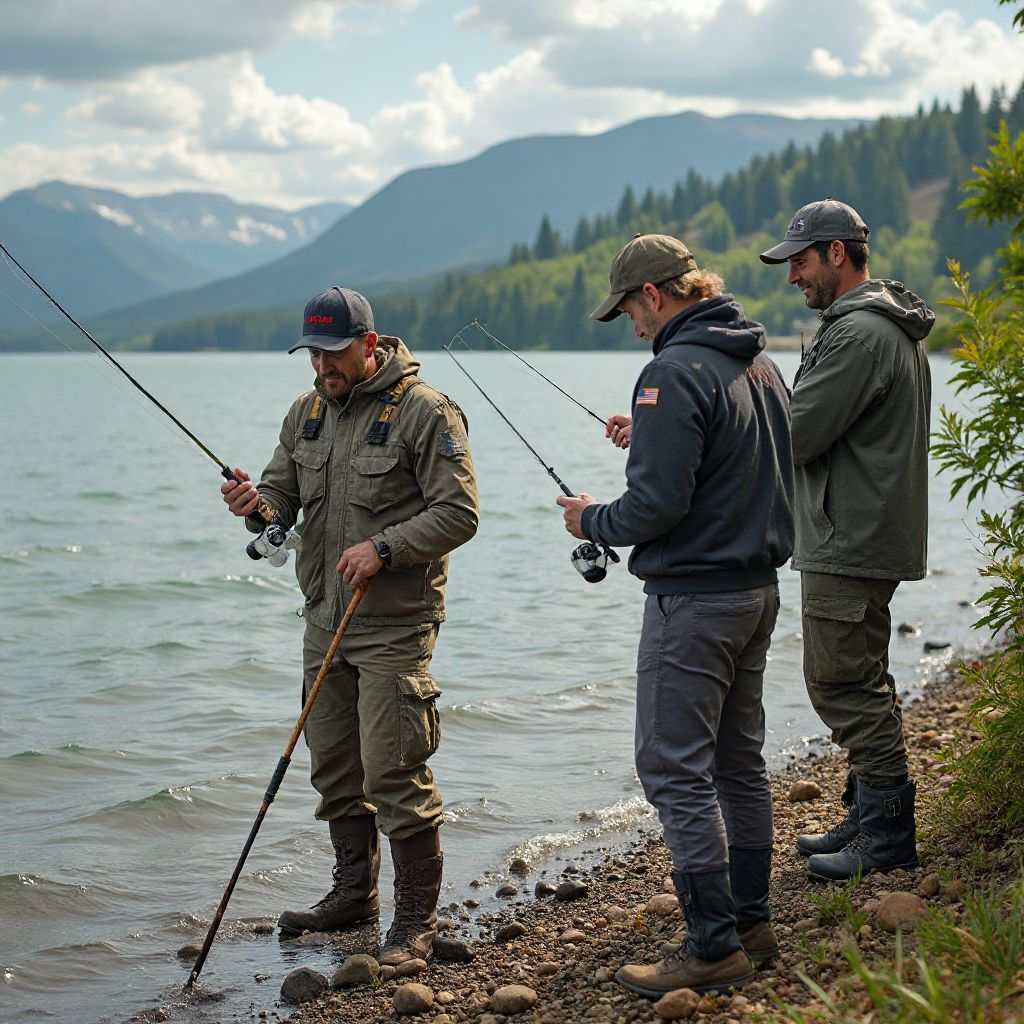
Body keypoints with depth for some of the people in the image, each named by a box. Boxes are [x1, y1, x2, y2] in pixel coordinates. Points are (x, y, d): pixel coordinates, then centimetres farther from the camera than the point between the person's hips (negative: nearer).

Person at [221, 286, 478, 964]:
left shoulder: (425, 411, -11)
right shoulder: (308, 412, 12)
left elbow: (459, 513, -13)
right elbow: (285, 494, 15)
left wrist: (384, 548, -22)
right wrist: (257, 504, -9)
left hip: (395, 624, -7)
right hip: (325, 620, 8)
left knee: (393, 774, -9)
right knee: (335, 768, 15)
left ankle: (417, 918, 2)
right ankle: (355, 894, 31)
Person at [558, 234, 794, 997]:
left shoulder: (676, 372, -19)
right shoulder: (761, 362, 10)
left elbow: (658, 505, -23)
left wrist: (593, 521, -4)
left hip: (694, 599, -10)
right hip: (758, 589, 10)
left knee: (675, 769, -4)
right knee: (738, 760, 17)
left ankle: (715, 947, -3)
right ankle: (752, 921, 25)